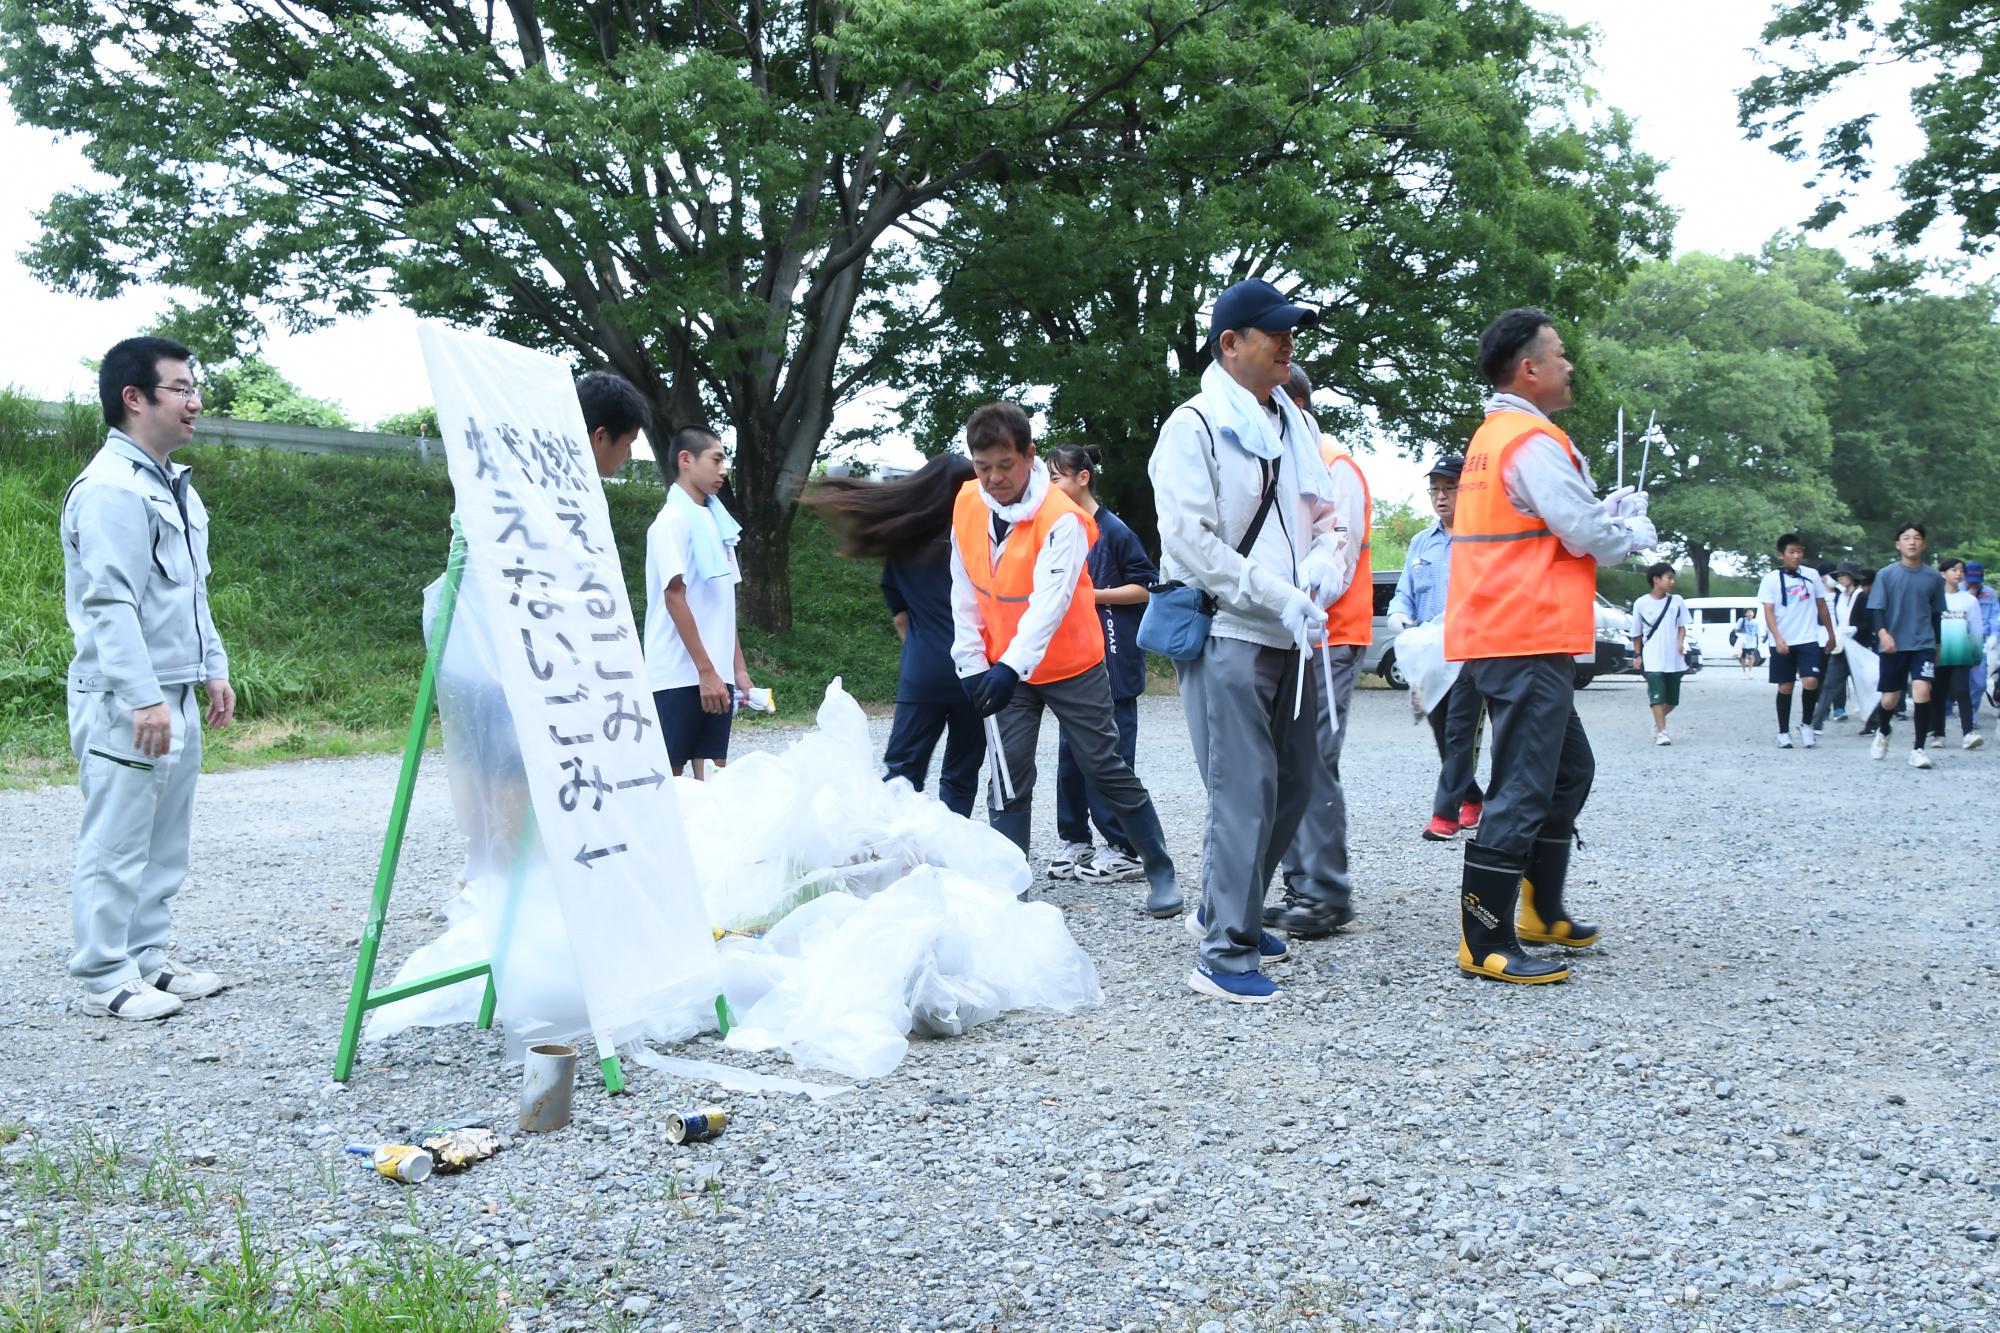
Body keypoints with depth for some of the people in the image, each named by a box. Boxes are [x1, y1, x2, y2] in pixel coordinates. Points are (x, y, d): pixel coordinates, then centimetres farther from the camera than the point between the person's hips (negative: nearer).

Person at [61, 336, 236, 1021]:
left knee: (165, 842, 15)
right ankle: (105, 979, 5)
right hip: (125, 704, -10)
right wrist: (144, 699, -25)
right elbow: (109, 604, -21)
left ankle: (149, 956, 25)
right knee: (115, 846, -3)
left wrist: (212, 669, 20)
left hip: (175, 696, 10)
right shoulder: (109, 489, -15)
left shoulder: (175, 486, 16)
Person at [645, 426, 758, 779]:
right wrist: (706, 671, -17)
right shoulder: (673, 520, -9)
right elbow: (674, 597, -15)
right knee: (669, 775, -2)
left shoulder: (716, 521, 15)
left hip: (715, 674, 7)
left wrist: (738, 667, 16)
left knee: (713, 775, 7)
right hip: (680, 675, -7)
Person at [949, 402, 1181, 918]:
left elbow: (1049, 601, -32)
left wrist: (1012, 667, -43)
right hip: (1003, 669, 4)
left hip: (1072, 666, -4)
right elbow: (965, 594, 2)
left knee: (1106, 769, 2)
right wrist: (972, 664, -3)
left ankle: (1161, 871, 15)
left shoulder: (1062, 518, -22)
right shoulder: (967, 506, -5)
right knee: (1009, 779, 1)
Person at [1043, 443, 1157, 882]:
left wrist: (1094, 594, -14)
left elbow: (1147, 585, -8)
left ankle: (1123, 849, 3)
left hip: (1111, 660, -7)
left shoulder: (1112, 530, -9)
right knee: (1070, 749, 9)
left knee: (1111, 752, -4)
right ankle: (1074, 840, 18)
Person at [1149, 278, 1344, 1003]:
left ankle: (1229, 912, 29)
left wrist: (1314, 582, -4)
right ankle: (1223, 954, -2)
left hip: (1292, 640, 8)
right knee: (1245, 793, -10)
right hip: (1226, 636, -8)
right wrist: (1283, 600, -16)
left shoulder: (1296, 427, 16)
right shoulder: (1194, 426, -6)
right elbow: (1191, 542, -15)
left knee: (1293, 785, 12)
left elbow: (1321, 518, 18)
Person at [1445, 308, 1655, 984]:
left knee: (1570, 771, 21)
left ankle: (1542, 912, 29)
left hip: (1502, 637, 11)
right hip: (1528, 641, -11)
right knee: (1522, 790, -8)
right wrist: (1639, 532, 4)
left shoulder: (1491, 438, 18)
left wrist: (1612, 511, 11)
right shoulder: (1532, 441, -14)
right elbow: (1588, 534, -15)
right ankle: (1486, 945, -4)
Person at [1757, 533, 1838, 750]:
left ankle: (1806, 724, 7)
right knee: (1785, 687, 3)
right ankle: (1783, 732, 15)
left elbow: (1821, 605, 15)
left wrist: (1831, 634, 17)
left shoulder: (1812, 575, 6)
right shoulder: (1771, 579, -3)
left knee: (1811, 682, -14)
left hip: (1808, 640, 1)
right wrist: (1778, 638, -21)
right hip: (1782, 643, -1)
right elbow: (1768, 611, -9)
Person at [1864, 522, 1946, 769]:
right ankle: (1882, 733, 41)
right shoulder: (1885, 574, -2)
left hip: (1924, 645, 0)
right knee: (1890, 699, 7)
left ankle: (1918, 749, -8)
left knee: (1922, 690, -19)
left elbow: (1936, 614, 14)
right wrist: (1883, 633, -22)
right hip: (1893, 646, 0)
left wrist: (1937, 644, 19)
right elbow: (1877, 609, -5)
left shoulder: (1934, 577, 3)